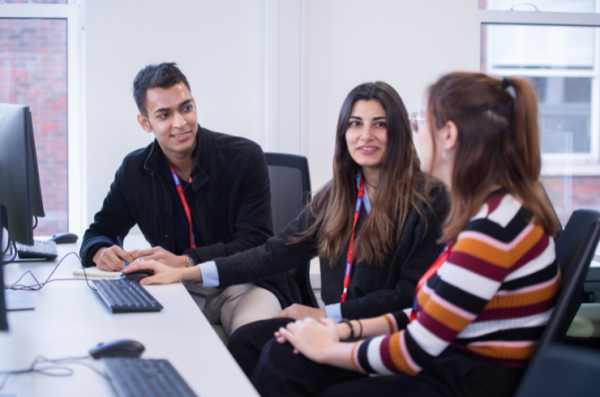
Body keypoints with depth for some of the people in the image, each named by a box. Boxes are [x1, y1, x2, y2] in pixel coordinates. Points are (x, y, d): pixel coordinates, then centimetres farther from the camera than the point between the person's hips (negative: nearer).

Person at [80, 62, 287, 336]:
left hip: (244, 283, -3)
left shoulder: (244, 157, -8)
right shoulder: (134, 170, 5)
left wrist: (184, 262, -27)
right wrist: (102, 252, -14)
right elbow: (100, 231, 13)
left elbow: (255, 243, -13)